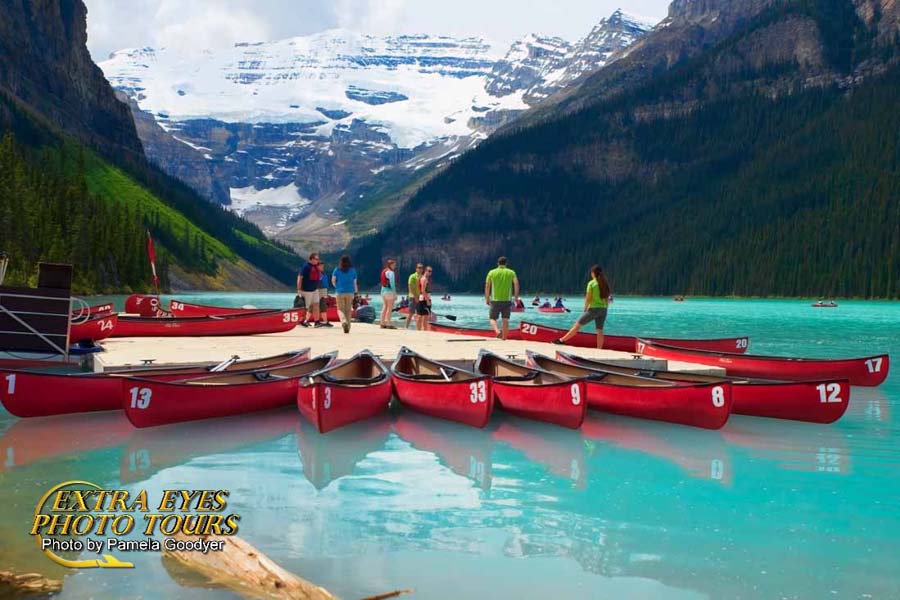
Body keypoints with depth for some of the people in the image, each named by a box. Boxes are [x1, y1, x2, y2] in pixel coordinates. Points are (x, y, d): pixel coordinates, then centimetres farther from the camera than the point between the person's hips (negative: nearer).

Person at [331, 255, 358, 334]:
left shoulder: (337, 270, -1)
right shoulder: (352, 270, 2)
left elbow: (333, 281, -3)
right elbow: (355, 282, 2)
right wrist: (356, 292, 10)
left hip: (340, 292, -1)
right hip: (350, 292, 1)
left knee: (340, 309, 5)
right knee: (348, 310, 10)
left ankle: (344, 321, -23)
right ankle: (347, 327, 9)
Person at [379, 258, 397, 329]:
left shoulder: (383, 271, 12)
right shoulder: (391, 272, -13)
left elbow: (382, 283, 12)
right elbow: (392, 283, -17)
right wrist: (395, 293, -13)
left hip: (383, 290, 8)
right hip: (389, 291, -8)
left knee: (384, 307, 12)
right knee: (390, 308, -4)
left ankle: (382, 323, 14)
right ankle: (388, 324, -5)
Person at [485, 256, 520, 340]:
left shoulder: (492, 272, 5)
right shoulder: (511, 272, 4)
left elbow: (487, 286, 3)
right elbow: (516, 284, -7)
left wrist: (487, 299, 11)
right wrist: (516, 297, -2)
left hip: (495, 300, -1)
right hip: (507, 300, 1)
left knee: (492, 318, 6)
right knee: (505, 319, 9)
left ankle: (497, 330, -20)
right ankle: (504, 336, 7)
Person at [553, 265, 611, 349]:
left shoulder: (591, 283, -7)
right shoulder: (605, 284, 9)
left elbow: (588, 298, -9)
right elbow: (607, 298, 9)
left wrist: (585, 308, 3)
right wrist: (604, 308, 16)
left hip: (593, 309, -5)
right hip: (603, 310, 5)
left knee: (577, 325, 0)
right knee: (600, 330, 6)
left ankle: (562, 340, 2)